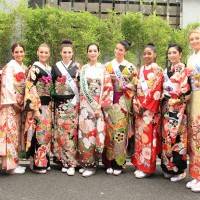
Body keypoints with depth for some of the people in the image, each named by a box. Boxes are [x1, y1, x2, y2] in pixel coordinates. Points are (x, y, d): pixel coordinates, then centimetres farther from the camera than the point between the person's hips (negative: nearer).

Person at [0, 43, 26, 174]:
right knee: (11, 132, -6)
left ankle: (13, 162, 17)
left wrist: (22, 103, 8)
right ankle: (11, 164, 0)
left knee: (16, 132, 9)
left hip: (19, 104, 8)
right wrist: (14, 102, -16)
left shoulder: (24, 68, 15)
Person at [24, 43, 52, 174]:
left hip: (48, 105, 7)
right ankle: (37, 163, 3)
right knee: (38, 132, -6)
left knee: (46, 132, 11)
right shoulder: (34, 68, -6)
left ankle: (44, 161, 21)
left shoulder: (50, 69, 15)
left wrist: (52, 105, 13)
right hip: (38, 105, -7)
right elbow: (31, 89, -14)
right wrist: (35, 108, -19)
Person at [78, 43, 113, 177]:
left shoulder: (103, 69, 7)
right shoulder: (84, 69, 9)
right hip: (86, 105, 1)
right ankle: (85, 162, 7)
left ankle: (92, 164, 3)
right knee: (86, 131, -3)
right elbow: (83, 88, 1)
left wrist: (101, 105, -7)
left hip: (99, 105, -1)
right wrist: (94, 105, -8)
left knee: (97, 132, -4)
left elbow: (108, 88, 2)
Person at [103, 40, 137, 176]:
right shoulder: (108, 65, 13)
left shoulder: (130, 67, 7)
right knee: (110, 130, -2)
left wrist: (119, 81, -7)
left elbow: (134, 85, 2)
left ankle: (119, 163, 6)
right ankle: (109, 162, 6)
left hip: (123, 102, -1)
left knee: (120, 131, -4)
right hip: (110, 101, 2)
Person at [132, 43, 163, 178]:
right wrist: (136, 104, 1)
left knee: (148, 135, -6)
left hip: (150, 108, -7)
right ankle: (140, 165, 17)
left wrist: (145, 106, -14)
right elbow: (138, 89, 14)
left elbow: (156, 91, -11)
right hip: (139, 107, 7)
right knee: (139, 135, 8)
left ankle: (147, 167, 2)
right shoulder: (141, 69, 16)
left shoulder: (157, 70, -4)